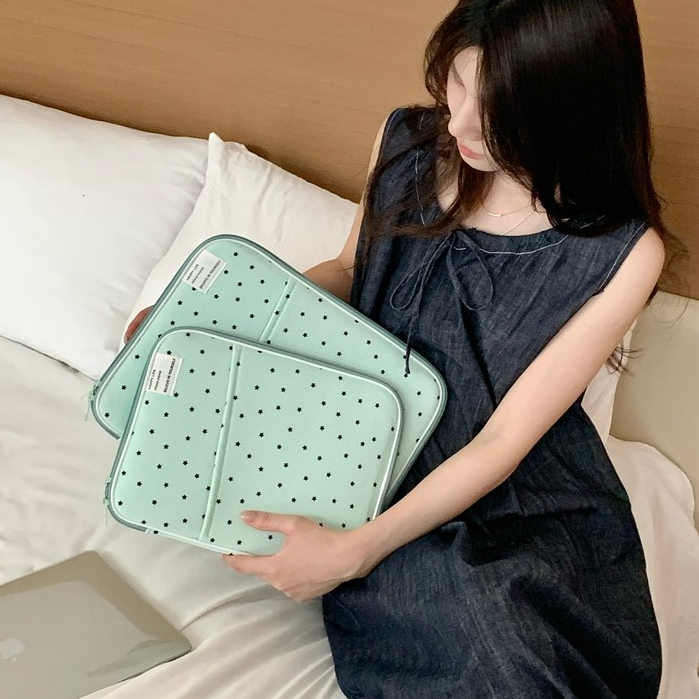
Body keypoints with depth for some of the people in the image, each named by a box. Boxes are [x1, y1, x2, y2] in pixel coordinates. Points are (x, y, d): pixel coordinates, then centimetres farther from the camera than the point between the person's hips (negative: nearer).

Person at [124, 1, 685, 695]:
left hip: (524, 502, -1)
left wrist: (354, 551, -22)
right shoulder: (406, 142, -5)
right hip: (380, 458, 1)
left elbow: (504, 442, -16)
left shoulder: (623, 253, -17)